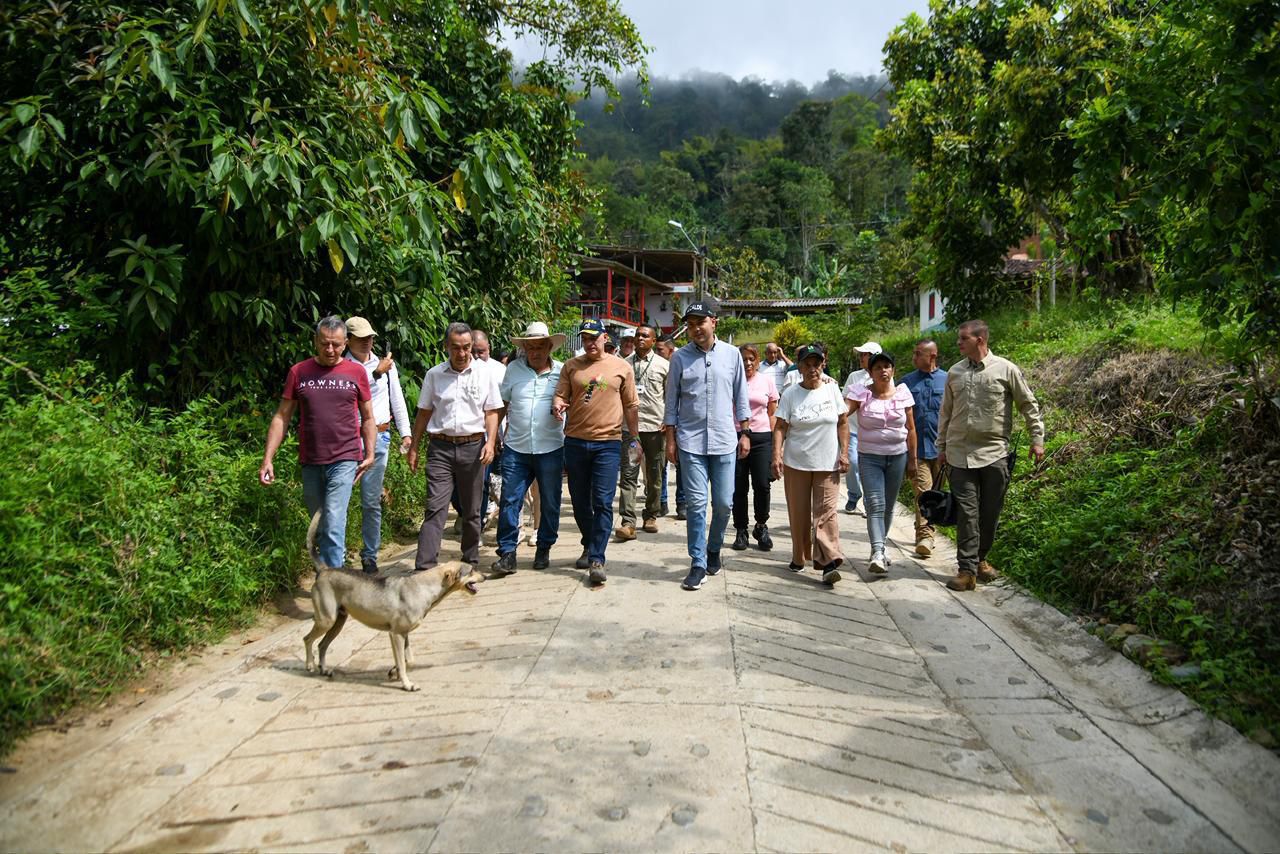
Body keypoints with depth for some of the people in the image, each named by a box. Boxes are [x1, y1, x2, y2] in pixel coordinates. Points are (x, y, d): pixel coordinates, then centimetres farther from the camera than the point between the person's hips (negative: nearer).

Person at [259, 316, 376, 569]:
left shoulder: (356, 373, 2)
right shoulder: (299, 372, 5)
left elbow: (368, 418, 10)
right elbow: (282, 417, 6)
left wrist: (370, 454, 0)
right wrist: (267, 459, 0)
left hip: (344, 460, -3)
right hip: (310, 462, 3)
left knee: (333, 526, -12)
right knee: (318, 528, 14)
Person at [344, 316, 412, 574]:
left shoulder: (386, 364, 12)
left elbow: (397, 399, 15)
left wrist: (405, 434, 11)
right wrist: (375, 373, -17)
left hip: (378, 437, 2)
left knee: (371, 502, 5)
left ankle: (369, 558, 14)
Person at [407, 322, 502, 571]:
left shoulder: (485, 375, 4)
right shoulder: (434, 375, 6)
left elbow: (491, 412, 5)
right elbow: (423, 413, 10)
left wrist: (490, 442, -9)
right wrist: (413, 448, 8)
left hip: (473, 447, 0)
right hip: (440, 447, 0)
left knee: (471, 510, 10)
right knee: (435, 509, -8)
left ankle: (471, 562, 24)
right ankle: (424, 568, -11)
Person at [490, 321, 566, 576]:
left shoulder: (562, 372, 2)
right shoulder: (513, 369, 6)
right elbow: (500, 403, 11)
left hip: (550, 449, 0)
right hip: (516, 449, 1)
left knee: (550, 504, 10)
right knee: (509, 502, -2)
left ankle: (544, 550, 26)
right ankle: (507, 554, 6)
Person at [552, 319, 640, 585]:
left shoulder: (622, 367, 4)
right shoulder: (571, 366, 7)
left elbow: (631, 405, 8)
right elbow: (561, 394, 5)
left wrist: (635, 437, 9)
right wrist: (558, 405, -19)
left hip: (608, 443, -2)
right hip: (575, 441, 3)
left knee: (603, 503, -7)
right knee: (580, 501, 12)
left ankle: (596, 560, -4)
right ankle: (589, 546, 32)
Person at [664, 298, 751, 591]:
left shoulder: (731, 354, 3)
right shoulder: (680, 357, 1)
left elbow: (740, 397, 9)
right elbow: (672, 401, 4)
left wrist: (744, 433, 6)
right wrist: (670, 439, 1)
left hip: (724, 440, 1)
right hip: (690, 441, -1)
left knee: (723, 503, 6)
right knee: (696, 503, -2)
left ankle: (713, 549, 31)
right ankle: (698, 564, 7)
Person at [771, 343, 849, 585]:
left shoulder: (832, 389, 2)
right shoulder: (790, 393, -1)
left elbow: (843, 423, 6)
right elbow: (780, 427, -4)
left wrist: (844, 453, -1)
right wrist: (777, 455, -15)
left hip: (827, 464, 0)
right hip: (796, 464, 0)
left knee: (826, 512, -7)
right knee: (798, 513, 8)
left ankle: (829, 562, -9)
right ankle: (799, 557, 22)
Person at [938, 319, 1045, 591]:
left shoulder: (1006, 369, -2)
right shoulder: (954, 372, 7)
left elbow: (1029, 405, 4)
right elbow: (945, 412, 14)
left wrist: (1037, 439, 1)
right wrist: (942, 447, 15)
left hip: (995, 453, -1)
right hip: (960, 454, 1)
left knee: (991, 512, 8)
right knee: (966, 512, -3)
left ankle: (980, 559, 27)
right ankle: (967, 570, -1)